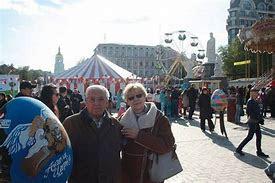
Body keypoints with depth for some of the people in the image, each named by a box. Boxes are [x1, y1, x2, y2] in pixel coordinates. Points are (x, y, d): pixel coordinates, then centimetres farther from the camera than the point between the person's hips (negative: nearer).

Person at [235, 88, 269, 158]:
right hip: (252, 122, -9)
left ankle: (259, 152, 19)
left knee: (259, 136, 10)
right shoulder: (250, 101, -15)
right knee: (250, 136, -3)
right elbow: (248, 112, -20)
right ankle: (239, 149, 7)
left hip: (256, 122, 9)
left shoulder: (255, 101, 12)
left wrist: (260, 119, 6)